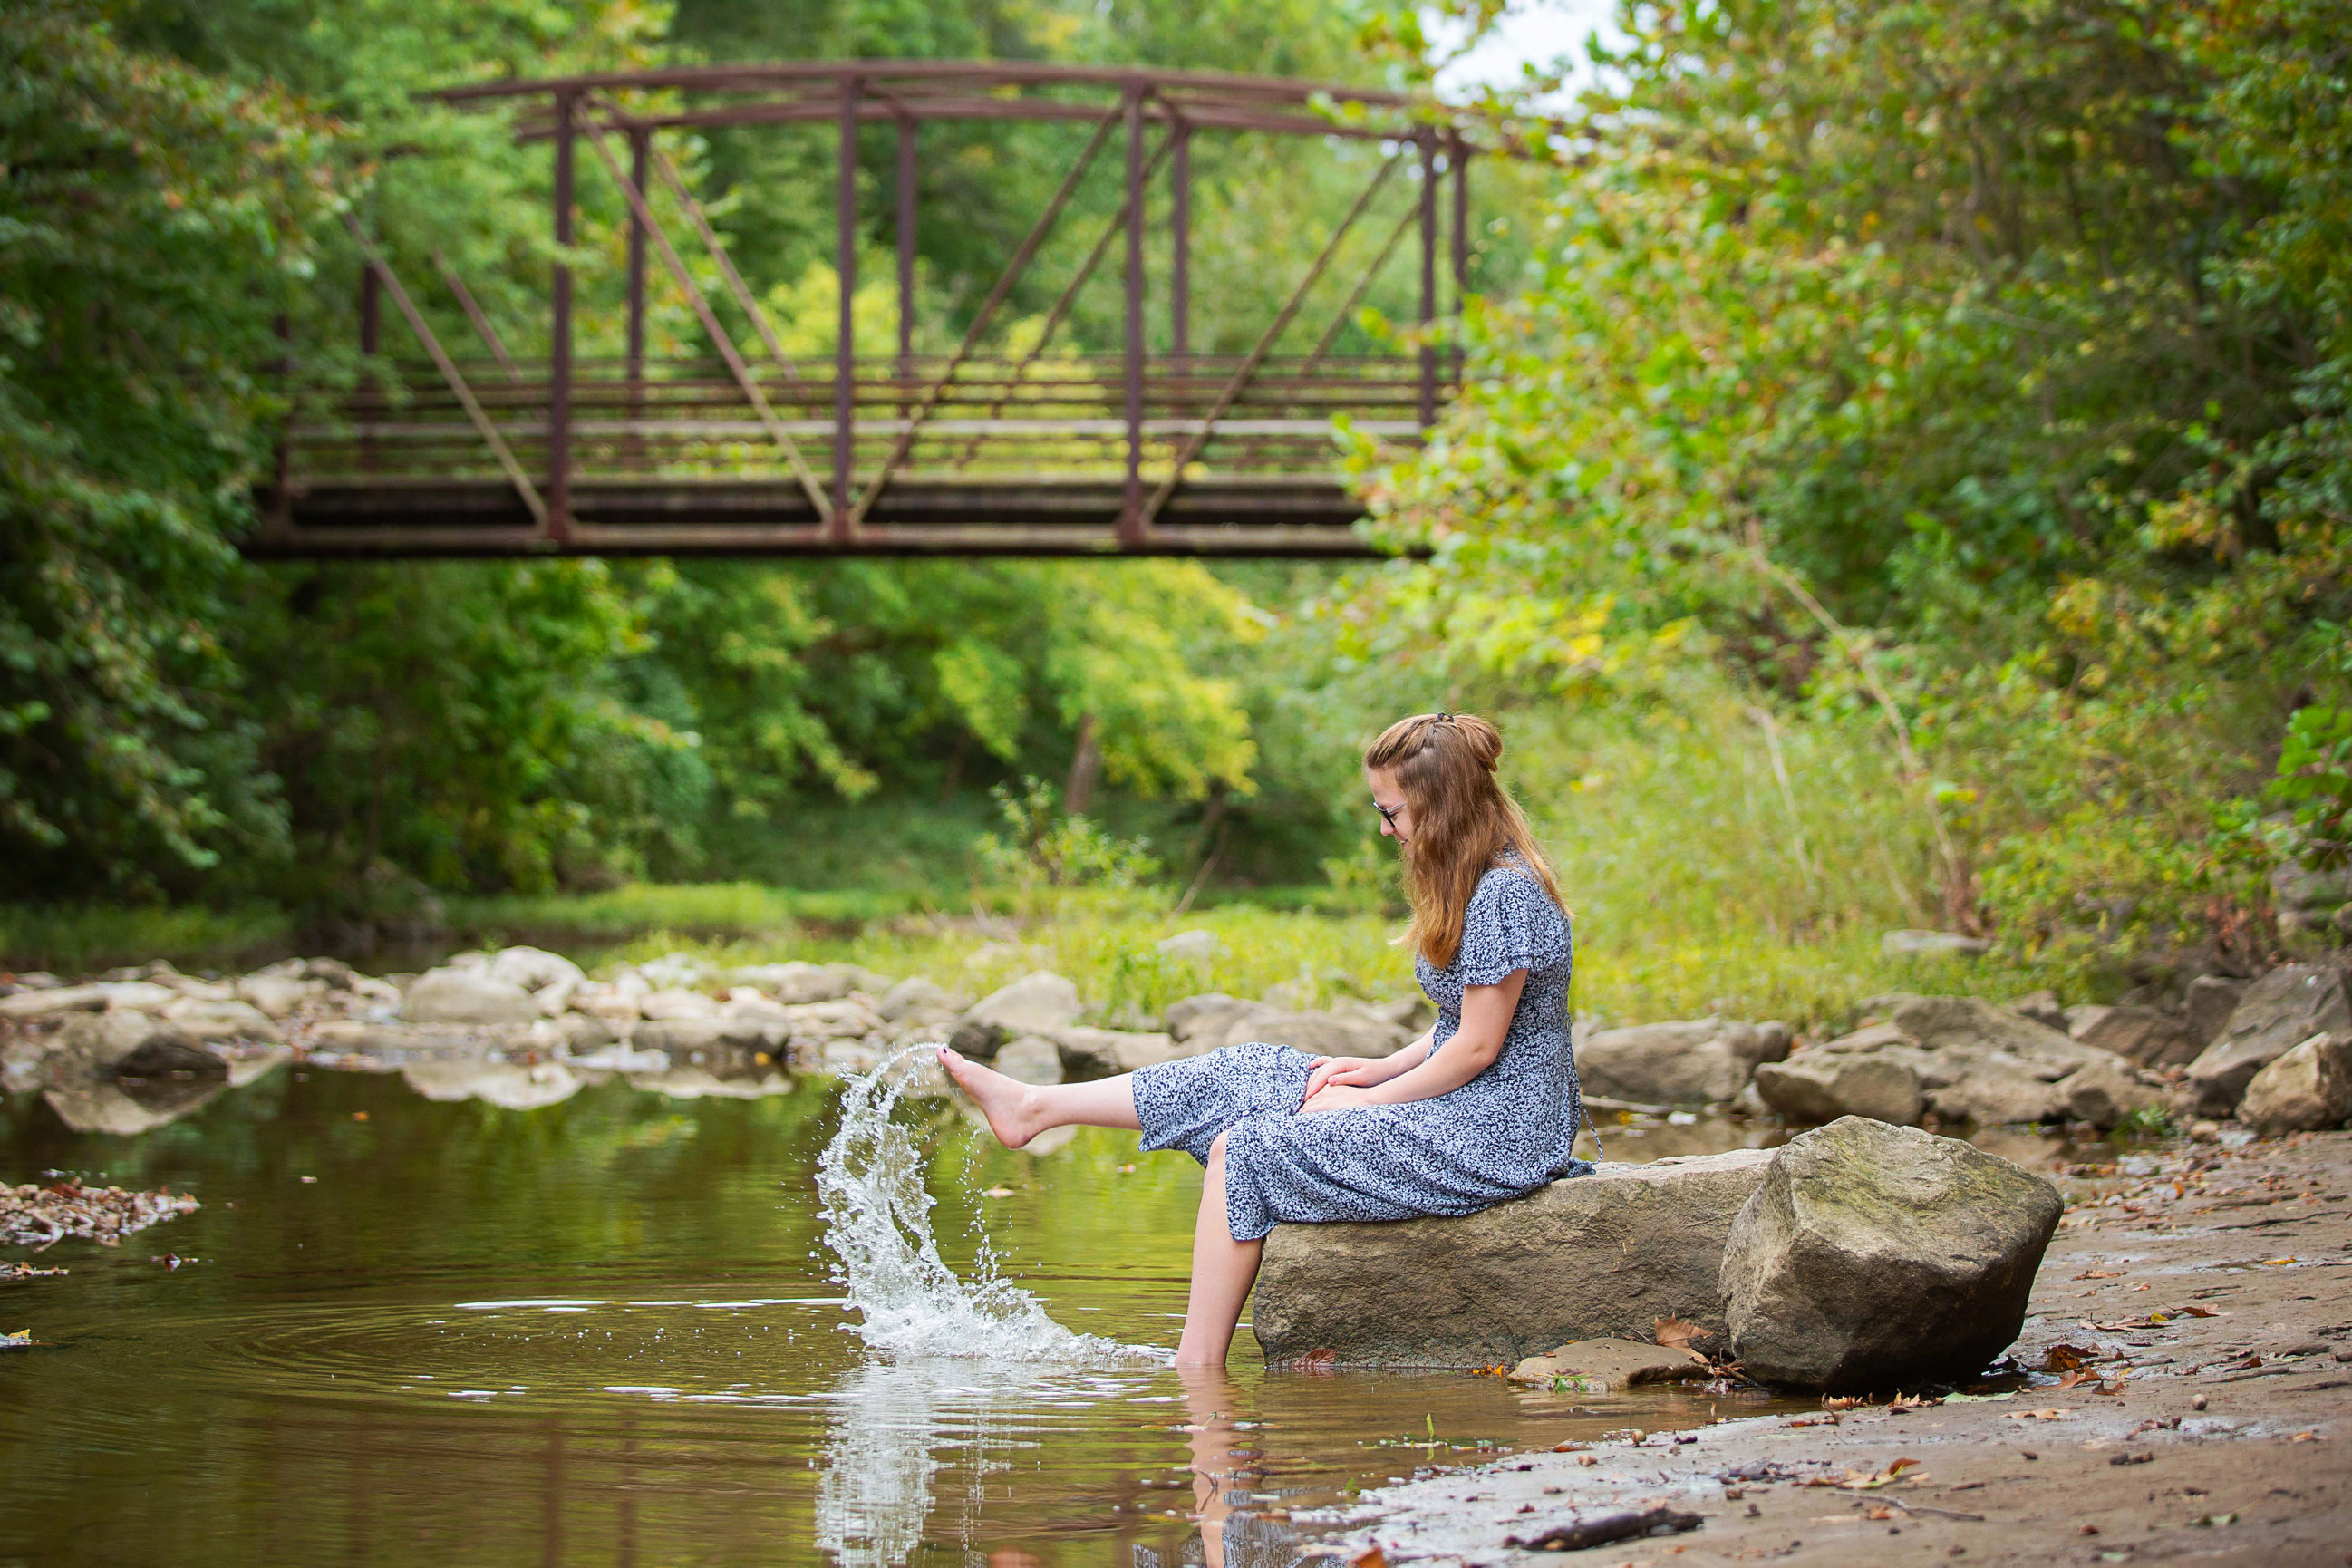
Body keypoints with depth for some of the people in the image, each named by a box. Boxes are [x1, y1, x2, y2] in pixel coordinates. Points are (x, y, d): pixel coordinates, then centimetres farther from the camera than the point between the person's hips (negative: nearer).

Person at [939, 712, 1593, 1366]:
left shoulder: (1505, 894, -21)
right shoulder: (1476, 881, 11)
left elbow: (1478, 1047, -20)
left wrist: (1367, 1099, -9)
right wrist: (1382, 1068, 6)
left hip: (1490, 1135, -10)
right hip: (1459, 1112, 10)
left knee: (1245, 1150, -12)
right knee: (1242, 1076, 8)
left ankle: (1197, 1369, -8)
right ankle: (1034, 1106, 17)